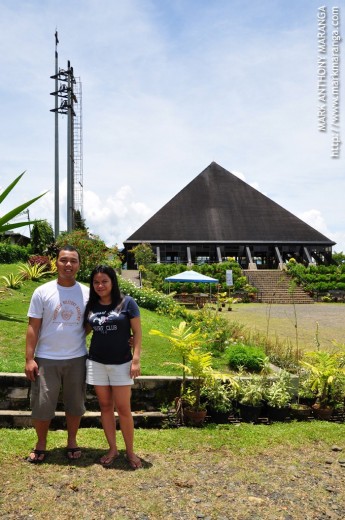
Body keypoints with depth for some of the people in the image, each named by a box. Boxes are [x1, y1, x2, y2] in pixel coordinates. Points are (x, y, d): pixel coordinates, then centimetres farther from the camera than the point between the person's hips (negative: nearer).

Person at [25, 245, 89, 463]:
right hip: (47, 359, -1)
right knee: (42, 404, 8)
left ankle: (72, 441, 34)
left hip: (77, 359, 1)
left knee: (75, 403, 14)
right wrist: (30, 358, -9)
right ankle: (41, 444, 30)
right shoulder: (42, 292, -4)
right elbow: (33, 327, -4)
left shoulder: (87, 293, 0)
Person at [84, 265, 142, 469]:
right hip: (97, 363, 3)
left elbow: (137, 333, -6)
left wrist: (136, 359, -11)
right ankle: (112, 449, 25)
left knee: (123, 409, 2)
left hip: (121, 364, -3)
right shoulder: (90, 306, 3)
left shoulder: (127, 302, -7)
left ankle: (130, 451, 18)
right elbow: (85, 330, 16)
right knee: (105, 407, 11)